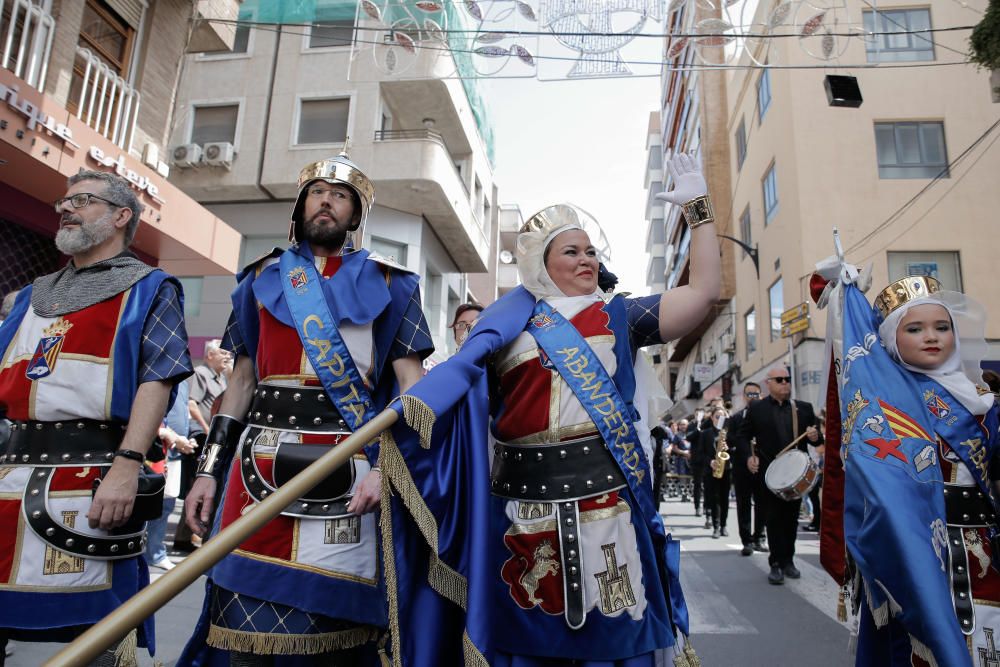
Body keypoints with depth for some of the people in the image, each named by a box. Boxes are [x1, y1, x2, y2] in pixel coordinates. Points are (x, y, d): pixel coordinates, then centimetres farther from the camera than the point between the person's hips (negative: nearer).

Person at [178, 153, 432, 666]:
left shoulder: (386, 285, 8)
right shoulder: (263, 278, 17)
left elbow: (410, 384, 1)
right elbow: (242, 379, 17)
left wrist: (385, 466, -12)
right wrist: (208, 469, 10)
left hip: (345, 464, -2)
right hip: (261, 459, 3)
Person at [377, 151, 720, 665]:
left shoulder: (618, 315, 11)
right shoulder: (508, 321, 7)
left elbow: (704, 291, 6)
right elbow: (454, 381, -3)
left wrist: (697, 207, 5)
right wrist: (384, 459, -14)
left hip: (604, 498, 1)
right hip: (524, 504, 0)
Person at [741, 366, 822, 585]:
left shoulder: (804, 408, 7)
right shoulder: (756, 409, -1)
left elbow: (817, 437, 11)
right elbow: (743, 435, 3)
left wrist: (816, 436, -12)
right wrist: (749, 456, -12)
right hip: (769, 473, -3)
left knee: (791, 518, 11)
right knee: (774, 518, 0)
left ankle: (788, 560, 24)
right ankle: (776, 563, 6)